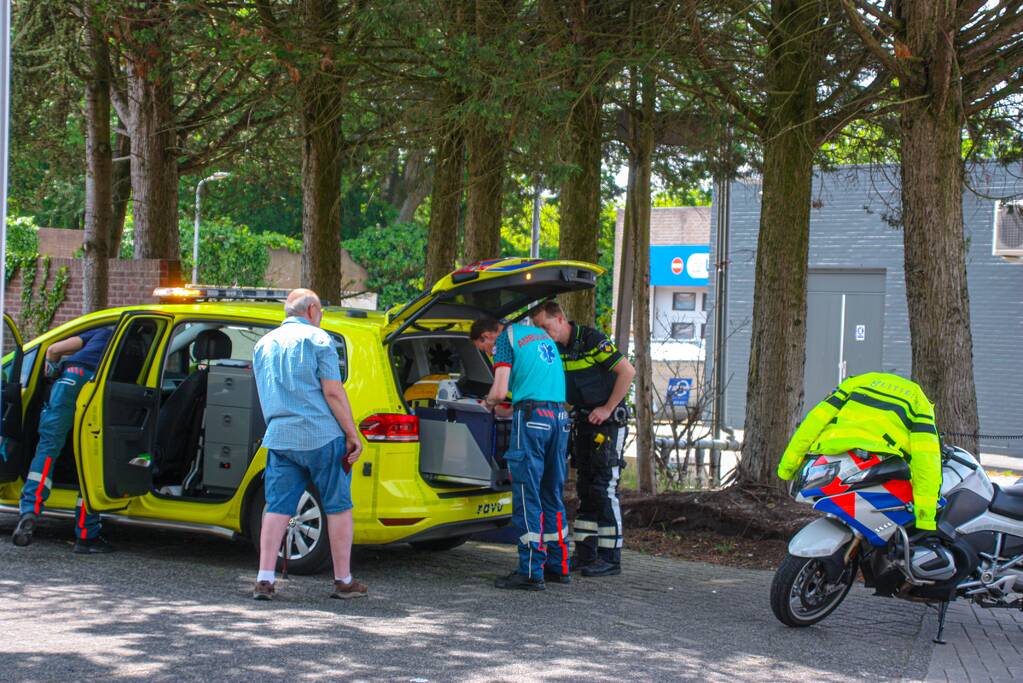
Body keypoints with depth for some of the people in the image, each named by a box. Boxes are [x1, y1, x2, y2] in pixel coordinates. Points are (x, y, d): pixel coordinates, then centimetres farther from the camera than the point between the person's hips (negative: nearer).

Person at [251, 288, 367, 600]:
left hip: (279, 437, 5)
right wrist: (353, 435, -7)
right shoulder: (317, 338, -4)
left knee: (277, 507, 5)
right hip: (321, 436, -5)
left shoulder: (263, 344, 16)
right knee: (338, 507, 5)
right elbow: (333, 392, -10)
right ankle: (343, 581, 9)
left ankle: (264, 579, -3)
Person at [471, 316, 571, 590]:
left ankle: (531, 572, -6)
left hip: (531, 416, -7)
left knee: (527, 495, -4)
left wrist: (489, 403, 11)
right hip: (559, 416, 8)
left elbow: (499, 392, -10)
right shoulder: (541, 335, 24)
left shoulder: (505, 339, 0)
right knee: (552, 494, 15)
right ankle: (559, 566, 19)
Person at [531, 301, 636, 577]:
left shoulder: (592, 339, -17)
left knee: (604, 488, -8)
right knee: (584, 489, 9)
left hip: (608, 421, -8)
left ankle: (610, 558, -4)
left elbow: (627, 371, -18)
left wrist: (607, 409, -17)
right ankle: (585, 553, 14)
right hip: (582, 422, 8)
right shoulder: (555, 349, 6)